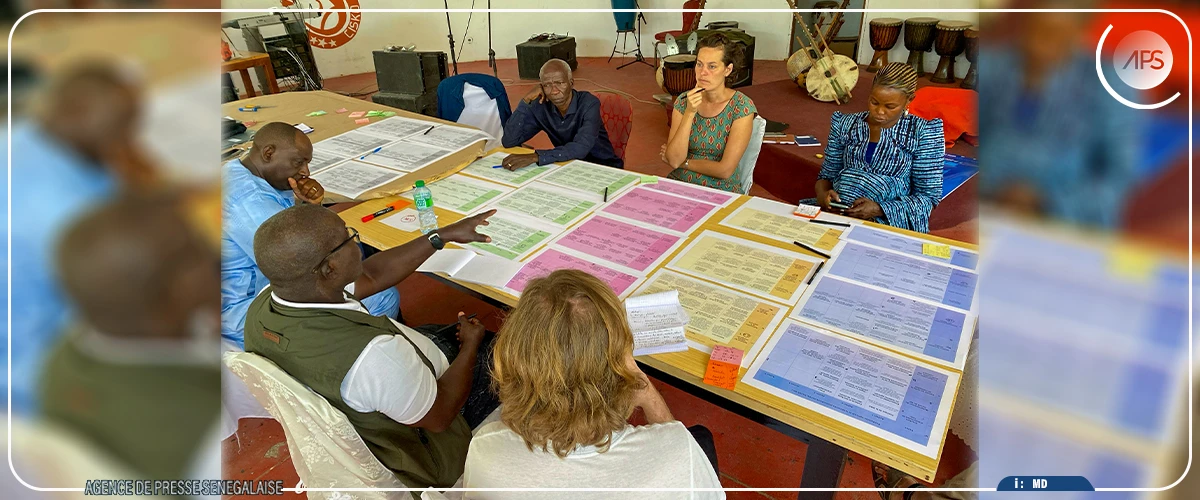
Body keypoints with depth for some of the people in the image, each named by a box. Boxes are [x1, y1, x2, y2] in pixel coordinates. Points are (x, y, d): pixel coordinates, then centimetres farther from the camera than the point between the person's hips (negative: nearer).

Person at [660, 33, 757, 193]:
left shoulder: (742, 107, -10)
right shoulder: (684, 101, 0)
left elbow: (725, 170, -14)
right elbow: (674, 159, -10)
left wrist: (683, 162, -4)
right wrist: (689, 113, -17)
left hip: (720, 190, -3)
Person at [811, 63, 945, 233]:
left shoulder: (922, 132, 1)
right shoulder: (845, 125, 10)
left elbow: (929, 196, -1)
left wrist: (879, 209, -18)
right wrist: (823, 194, -11)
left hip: (891, 222, -3)